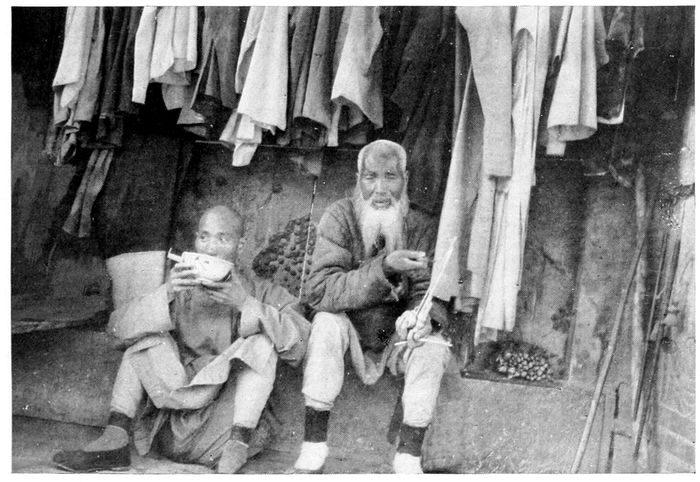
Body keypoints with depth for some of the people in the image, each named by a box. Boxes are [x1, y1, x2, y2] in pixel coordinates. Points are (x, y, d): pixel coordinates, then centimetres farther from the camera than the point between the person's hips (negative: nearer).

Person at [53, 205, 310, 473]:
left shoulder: (263, 294, 4)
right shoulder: (181, 291, 10)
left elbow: (297, 345, -13)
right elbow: (117, 327, -3)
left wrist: (245, 304, -24)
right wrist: (166, 295, -21)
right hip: (171, 430, 2)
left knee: (261, 341, -18)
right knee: (145, 336, -6)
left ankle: (237, 447, -28)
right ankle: (114, 441, -16)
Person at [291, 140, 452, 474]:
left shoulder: (422, 228, -7)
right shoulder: (340, 217, -14)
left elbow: (429, 295, -9)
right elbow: (318, 290, -25)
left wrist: (425, 316, -35)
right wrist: (384, 268, -36)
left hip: (396, 339, 2)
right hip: (349, 338, -1)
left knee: (434, 346, -26)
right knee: (327, 321, -31)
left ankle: (408, 462, -16)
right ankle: (311, 455, -26)